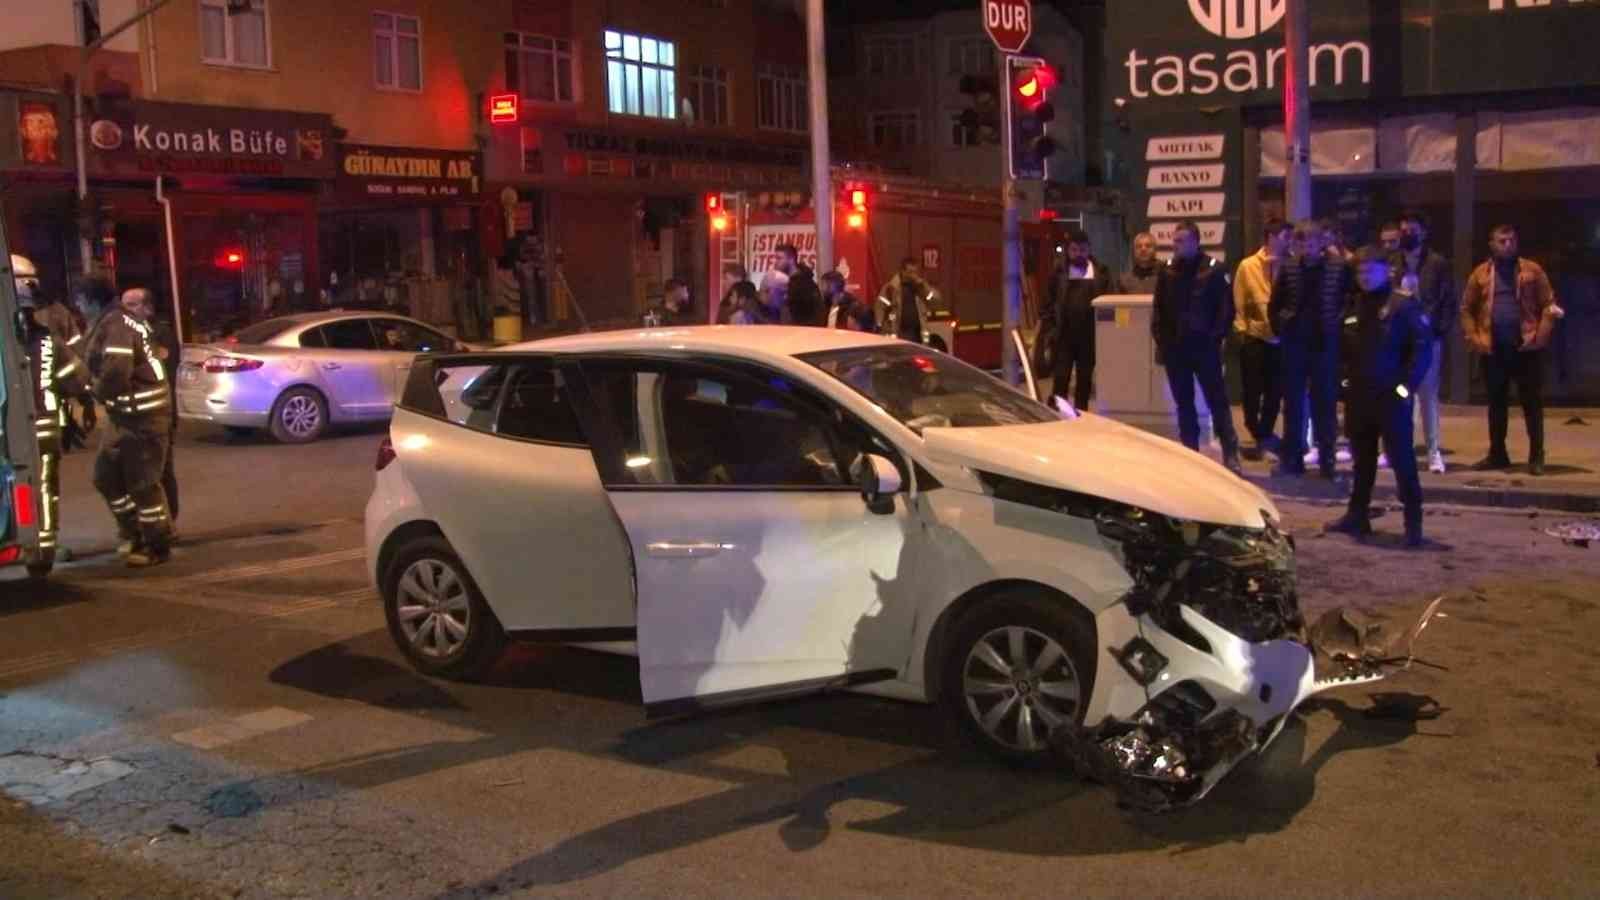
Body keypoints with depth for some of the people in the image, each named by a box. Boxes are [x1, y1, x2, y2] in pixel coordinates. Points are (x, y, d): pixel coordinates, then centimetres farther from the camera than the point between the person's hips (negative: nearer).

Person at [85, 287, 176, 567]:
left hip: (143, 415, -10)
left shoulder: (116, 323, -18)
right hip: (127, 414, 10)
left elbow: (115, 371, -28)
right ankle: (134, 533, 28)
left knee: (143, 483, -2)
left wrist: (99, 391, -10)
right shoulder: (125, 321, 11)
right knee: (106, 476, 16)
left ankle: (158, 546, 9)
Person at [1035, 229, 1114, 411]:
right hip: (1063, 336, -2)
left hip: (1089, 336, 2)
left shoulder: (1101, 273, 6)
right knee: (1060, 382, -5)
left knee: (1085, 382, 10)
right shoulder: (1058, 273, 3)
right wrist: (1048, 333, -7)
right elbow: (1047, 306, 2)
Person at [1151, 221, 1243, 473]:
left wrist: (1216, 336, -11)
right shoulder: (1167, 271, 8)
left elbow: (1226, 307, -5)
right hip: (1175, 348, 4)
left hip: (1205, 347, -4)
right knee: (1184, 403, 9)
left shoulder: (1214, 270, -5)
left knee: (1217, 400, -2)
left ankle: (1230, 454, 3)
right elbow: (1158, 309, 12)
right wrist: (1161, 339, 3)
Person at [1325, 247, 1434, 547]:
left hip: (1391, 394, -7)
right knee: (1362, 457, 15)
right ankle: (1357, 515, 24)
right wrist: (1350, 378, 9)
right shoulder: (1359, 302, 13)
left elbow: (1423, 345, -14)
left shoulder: (1404, 303, -9)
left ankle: (1413, 522, 2)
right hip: (1360, 393, 7)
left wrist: (1408, 385, -18)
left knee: (1401, 457, -4)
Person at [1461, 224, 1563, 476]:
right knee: (1496, 402, 10)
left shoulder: (1532, 270, 1)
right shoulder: (1480, 274, 6)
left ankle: (1536, 456, 8)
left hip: (1526, 347, -2)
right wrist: (1473, 339, -3)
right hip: (1493, 349, 2)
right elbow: (1467, 309, 9)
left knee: (1532, 402, 2)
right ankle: (1497, 453, 19)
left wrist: (1541, 336, -12)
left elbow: (1548, 305, -1)